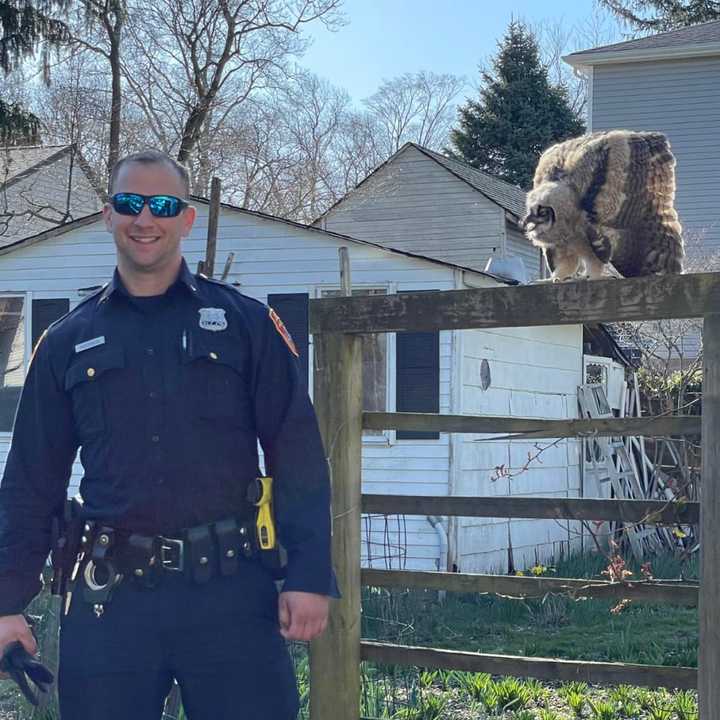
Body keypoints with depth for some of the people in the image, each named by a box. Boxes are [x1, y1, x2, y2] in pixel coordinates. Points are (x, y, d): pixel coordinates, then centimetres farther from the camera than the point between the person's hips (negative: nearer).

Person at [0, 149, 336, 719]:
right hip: (111, 596, 2)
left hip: (230, 590, -2)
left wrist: (309, 576, -7)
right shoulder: (68, 342, 12)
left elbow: (297, 457, 2)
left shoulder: (245, 323, 6)